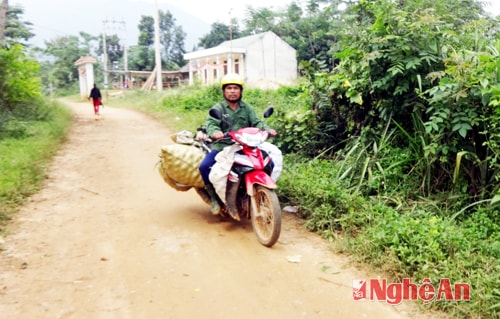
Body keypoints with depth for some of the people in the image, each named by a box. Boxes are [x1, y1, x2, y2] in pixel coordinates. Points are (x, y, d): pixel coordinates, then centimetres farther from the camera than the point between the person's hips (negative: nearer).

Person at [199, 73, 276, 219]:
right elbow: (211, 123, -15)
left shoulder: (247, 108, 14)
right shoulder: (218, 108, 2)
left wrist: (267, 129, -19)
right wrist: (214, 132, -39)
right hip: (221, 147, -2)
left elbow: (256, 123, 3)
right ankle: (214, 197, -5)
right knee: (204, 166, -26)